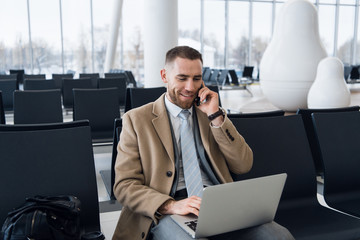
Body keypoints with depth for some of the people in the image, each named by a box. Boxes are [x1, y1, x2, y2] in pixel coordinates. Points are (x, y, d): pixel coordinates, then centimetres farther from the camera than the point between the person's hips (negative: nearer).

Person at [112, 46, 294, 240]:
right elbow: (125, 185, -1)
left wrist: (215, 115, -2)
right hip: (166, 214, -3)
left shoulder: (213, 114, 17)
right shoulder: (136, 119, 6)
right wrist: (171, 206, -19)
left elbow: (243, 166, 7)